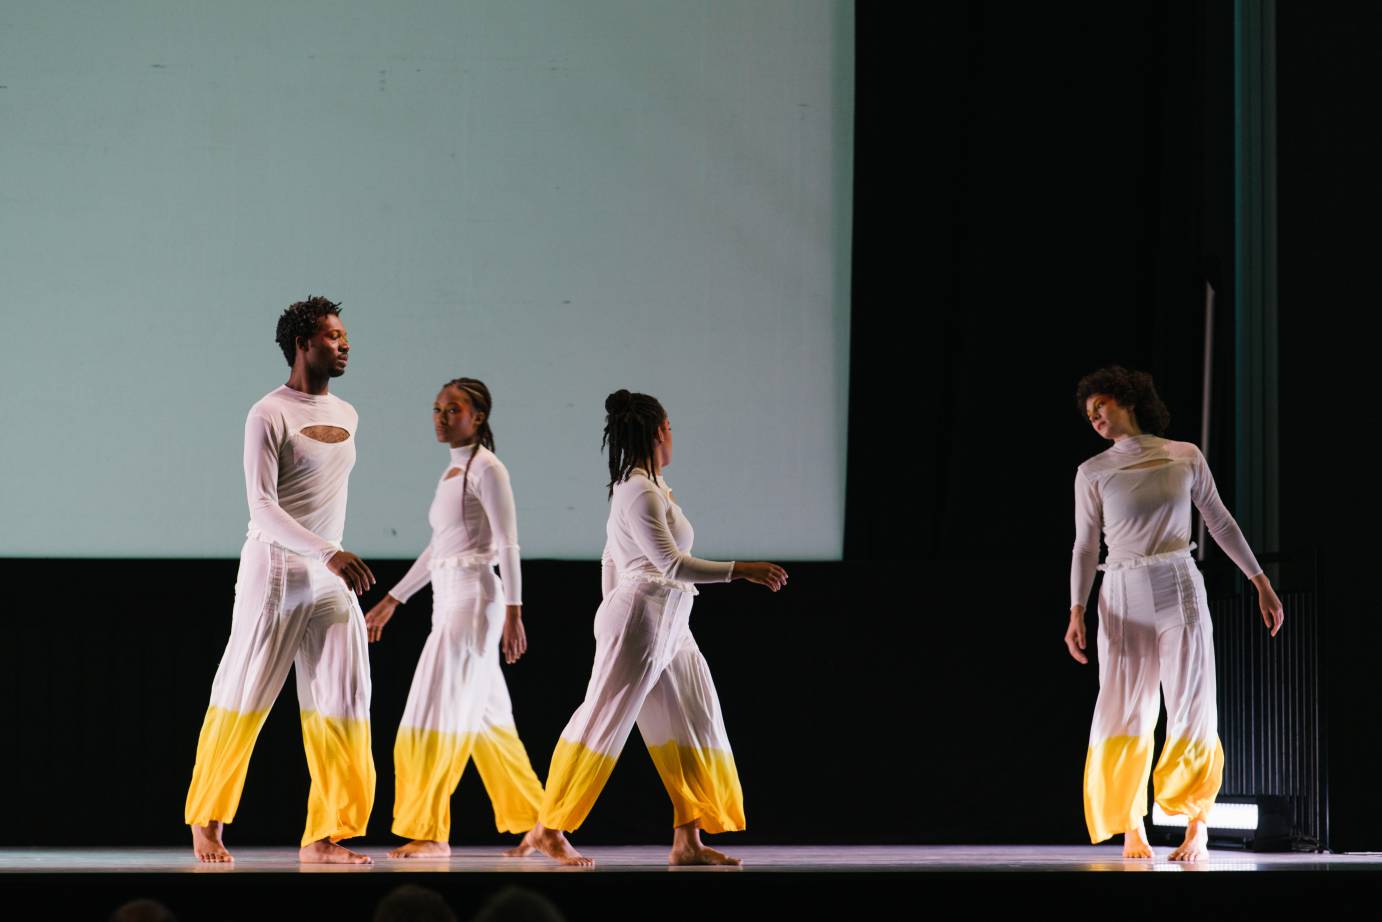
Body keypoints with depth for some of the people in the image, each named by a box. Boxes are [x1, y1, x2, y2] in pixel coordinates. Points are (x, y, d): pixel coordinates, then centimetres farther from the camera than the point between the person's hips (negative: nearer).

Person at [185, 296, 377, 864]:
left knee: (343, 706, -2)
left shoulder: (346, 416, 13)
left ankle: (323, 836, 0)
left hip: (331, 582, 6)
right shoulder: (269, 416, -10)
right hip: (275, 571, -6)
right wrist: (329, 554, -29)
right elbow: (262, 507, -18)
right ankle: (206, 823, 13)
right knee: (241, 699, 0)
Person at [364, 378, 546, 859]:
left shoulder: (486, 468, -8)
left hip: (474, 598, -9)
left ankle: (430, 832, -6)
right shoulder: (452, 471, 17)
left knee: (438, 715, -9)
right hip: (448, 599, 9)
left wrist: (513, 612, -18)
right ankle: (534, 824, 16)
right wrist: (392, 600, 26)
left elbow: (507, 545, -12)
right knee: (485, 722, 10)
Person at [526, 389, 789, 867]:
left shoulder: (642, 488, 14)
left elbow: (610, 560, 20)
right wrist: (742, 571, -20)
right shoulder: (641, 493, -16)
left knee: (695, 721, 5)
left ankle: (688, 840, 4)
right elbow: (671, 563, -21)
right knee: (603, 720, -5)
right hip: (641, 617, -10)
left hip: (669, 627, 10)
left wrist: (611, 621, 25)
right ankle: (548, 828, 2)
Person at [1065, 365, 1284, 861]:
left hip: (1180, 591, 0)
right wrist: (1076, 612, -6)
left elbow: (1221, 523, 12)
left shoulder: (1185, 457, 5)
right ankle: (1131, 827, 5)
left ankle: (1198, 821, 5)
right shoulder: (1093, 472, 5)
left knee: (1190, 709, -6)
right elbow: (1085, 548, 5)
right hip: (1123, 598, 1)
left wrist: (1261, 584, 12)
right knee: (1124, 713, -4)